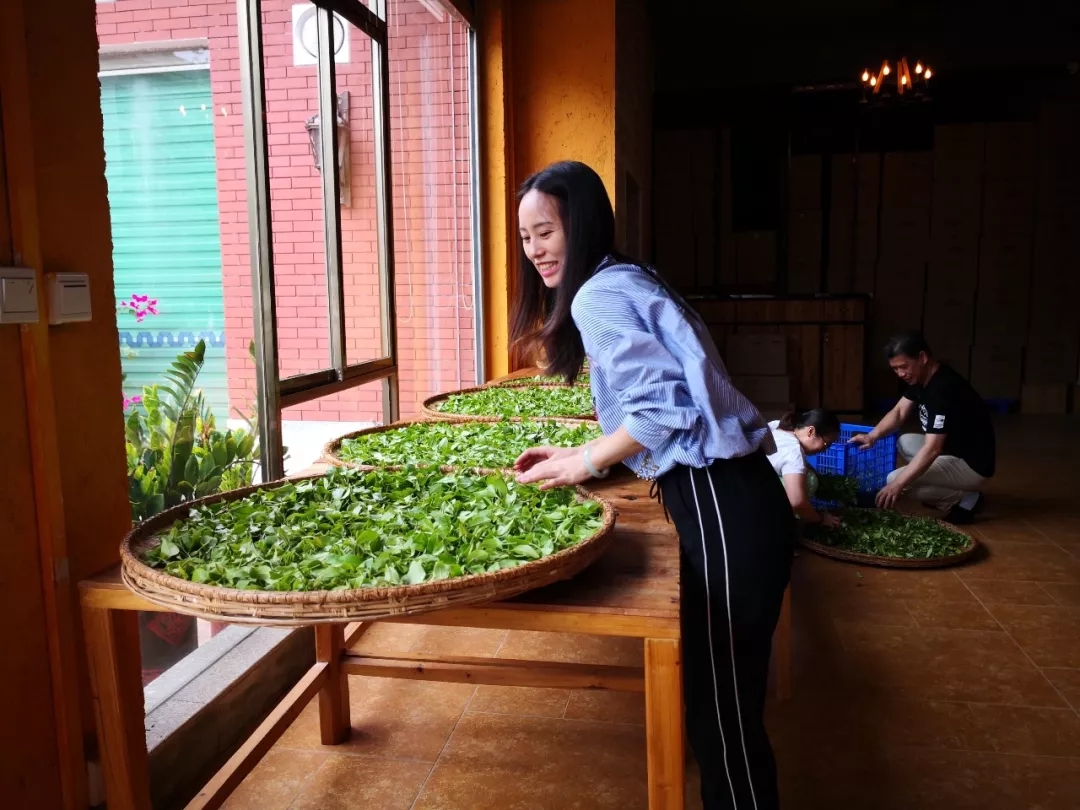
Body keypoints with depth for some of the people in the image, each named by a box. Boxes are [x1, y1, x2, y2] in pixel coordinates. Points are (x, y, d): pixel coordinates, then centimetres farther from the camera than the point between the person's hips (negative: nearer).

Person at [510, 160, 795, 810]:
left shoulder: (597, 296, -11)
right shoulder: (625, 282, 18)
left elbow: (664, 407, -19)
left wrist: (584, 465, -6)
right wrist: (579, 456, 16)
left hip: (721, 507, -10)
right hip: (726, 497, 10)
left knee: (724, 709, 3)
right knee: (717, 690, 24)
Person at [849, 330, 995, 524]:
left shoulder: (944, 389, -29)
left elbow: (932, 449, -33)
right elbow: (899, 412, 6)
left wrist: (897, 485, -36)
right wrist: (873, 436, -12)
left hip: (971, 464, -10)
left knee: (895, 479, -18)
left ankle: (964, 500, -3)